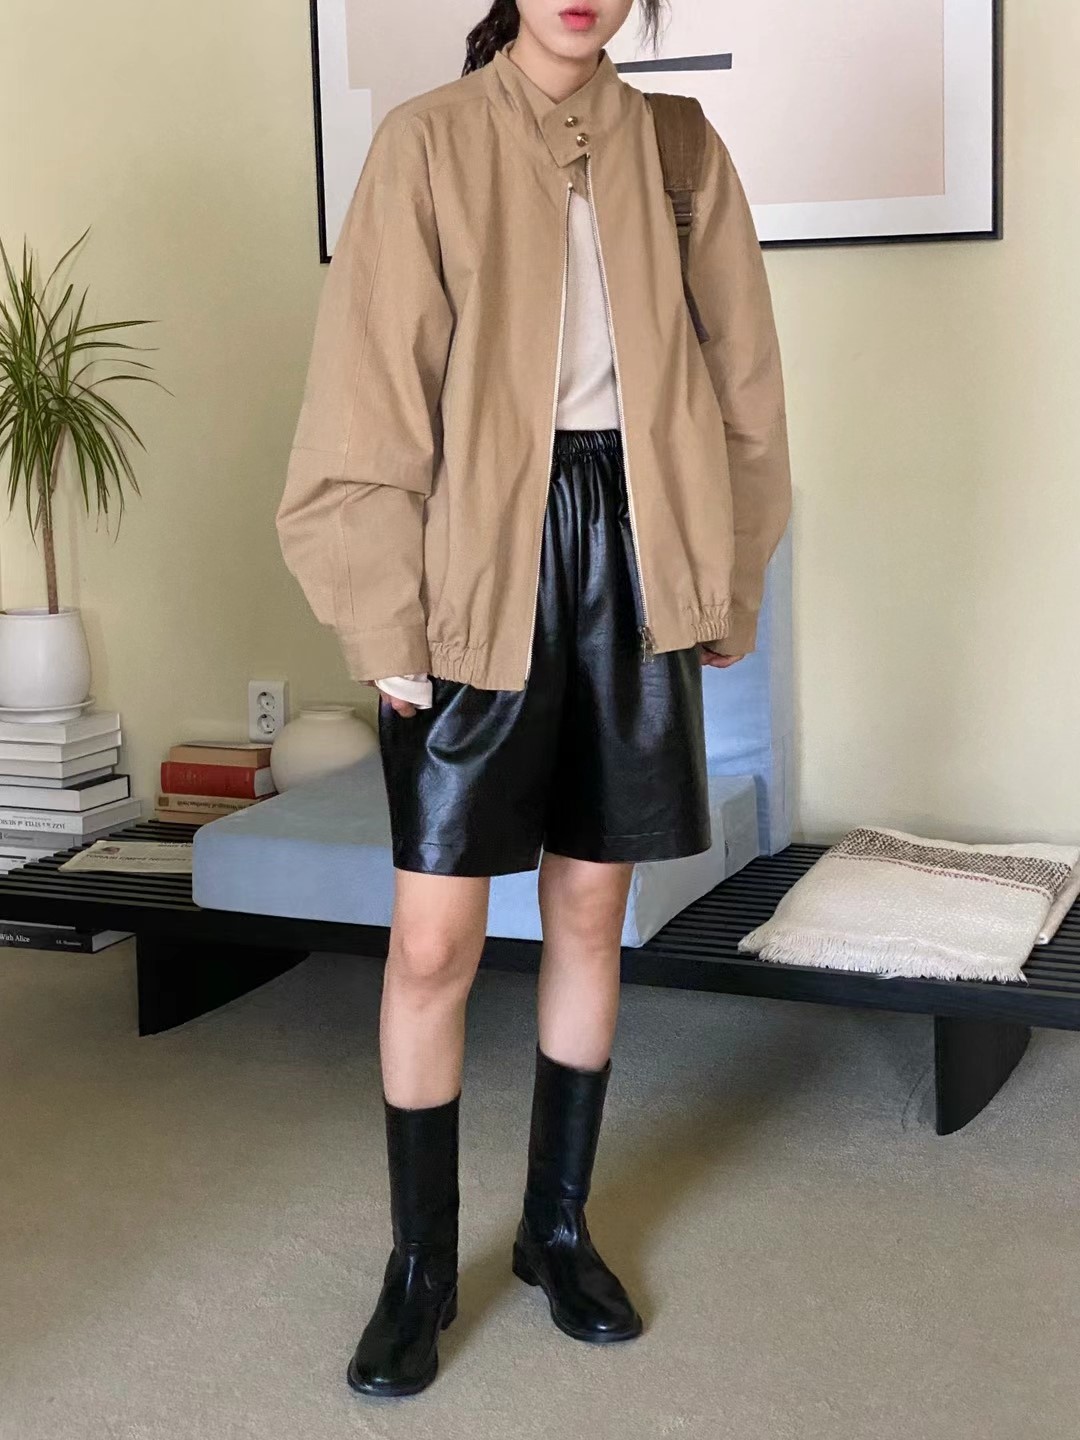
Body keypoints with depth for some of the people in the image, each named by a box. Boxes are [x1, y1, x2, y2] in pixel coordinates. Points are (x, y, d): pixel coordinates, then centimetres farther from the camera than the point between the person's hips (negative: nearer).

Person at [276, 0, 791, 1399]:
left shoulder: (679, 153, 6)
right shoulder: (429, 141, -4)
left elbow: (741, 388, 12)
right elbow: (370, 394, -7)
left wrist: (727, 584, 10)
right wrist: (386, 623, -9)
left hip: (631, 558, 3)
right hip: (479, 567, -3)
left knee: (590, 912, 11)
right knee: (433, 942, -2)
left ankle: (557, 1227, 28)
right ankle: (420, 1267, 17)